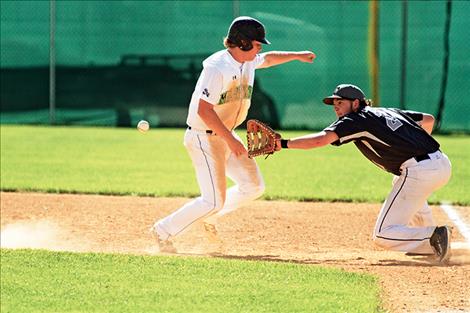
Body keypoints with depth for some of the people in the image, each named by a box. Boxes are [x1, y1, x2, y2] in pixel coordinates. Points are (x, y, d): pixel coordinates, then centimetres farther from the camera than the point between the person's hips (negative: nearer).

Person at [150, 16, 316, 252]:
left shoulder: (248, 62, 3)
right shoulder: (217, 68, -25)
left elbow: (268, 59, 29)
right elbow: (204, 110, -30)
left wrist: (297, 55, 34)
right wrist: (231, 140, -30)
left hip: (225, 136, 9)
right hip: (204, 138, -9)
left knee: (253, 186, 10)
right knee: (214, 201, -11)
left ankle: (210, 216, 28)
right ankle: (164, 230, 3)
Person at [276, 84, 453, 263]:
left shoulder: (355, 120, 1)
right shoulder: (389, 112, 24)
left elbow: (321, 139, -12)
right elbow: (429, 119, 33)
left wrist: (284, 144, -7)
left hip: (419, 172, -8)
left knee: (382, 236, -2)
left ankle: (434, 237, -19)